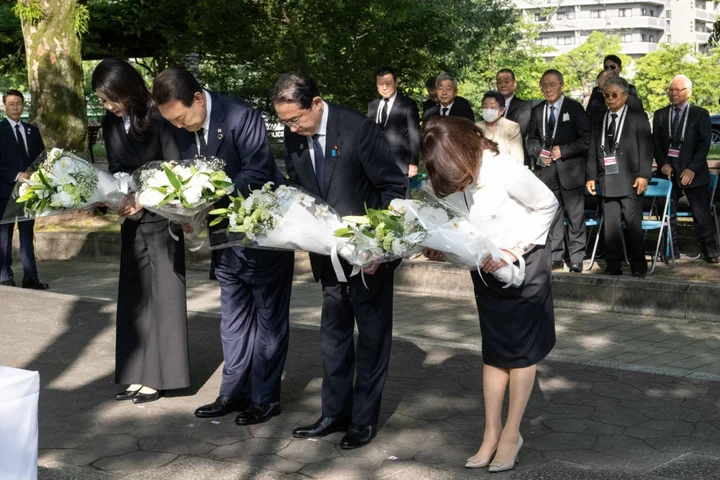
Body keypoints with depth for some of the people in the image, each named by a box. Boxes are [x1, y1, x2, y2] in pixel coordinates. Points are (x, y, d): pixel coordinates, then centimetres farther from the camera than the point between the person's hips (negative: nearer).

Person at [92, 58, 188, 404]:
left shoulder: (157, 119, -15)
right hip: (133, 219, 7)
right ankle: (138, 374, 16)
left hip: (161, 217, -7)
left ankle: (158, 376, 8)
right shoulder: (110, 124, 4)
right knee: (134, 296, 8)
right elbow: (116, 169, 9)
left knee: (162, 295, 0)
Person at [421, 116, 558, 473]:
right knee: (493, 350, 10)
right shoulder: (444, 180, -16)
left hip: (524, 262, -5)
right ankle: (491, 433, 19)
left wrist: (516, 248, -22)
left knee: (522, 348, 5)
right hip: (486, 268, 5)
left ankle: (512, 433, 16)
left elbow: (547, 206, -16)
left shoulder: (505, 172, -30)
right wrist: (439, 247, -20)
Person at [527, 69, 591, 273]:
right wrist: (538, 153, -4)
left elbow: (586, 139, -7)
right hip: (548, 170, 4)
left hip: (571, 170, -4)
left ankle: (576, 260, 5)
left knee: (575, 216, -1)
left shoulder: (574, 108, -3)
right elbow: (531, 139, 17)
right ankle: (555, 257, 16)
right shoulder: (537, 111, 10)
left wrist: (563, 151, -15)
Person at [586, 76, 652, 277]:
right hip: (606, 181, 4)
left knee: (633, 224, -1)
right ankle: (613, 265, 11)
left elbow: (646, 148, -2)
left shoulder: (638, 117, 3)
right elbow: (592, 150, 12)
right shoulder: (598, 119, 14)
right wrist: (590, 176, 4)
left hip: (630, 180, -4)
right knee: (610, 225, 4)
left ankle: (638, 266, 8)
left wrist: (643, 175, -10)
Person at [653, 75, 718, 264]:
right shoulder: (660, 115, 11)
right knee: (668, 213, 3)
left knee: (702, 214, -3)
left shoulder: (700, 114, 2)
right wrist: (663, 164, -8)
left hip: (692, 172, -3)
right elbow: (656, 142, 8)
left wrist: (692, 169, -14)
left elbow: (704, 144, -4)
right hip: (668, 171, 3)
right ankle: (670, 250, 11)